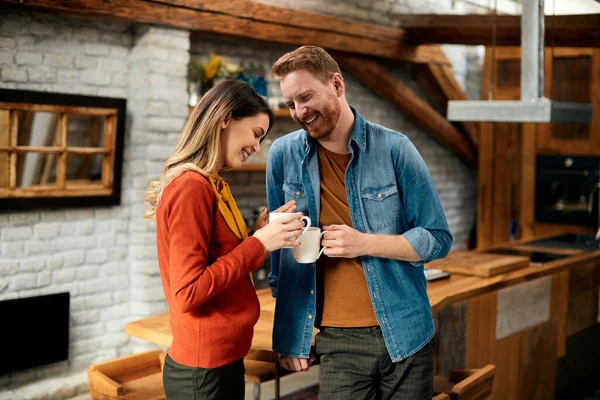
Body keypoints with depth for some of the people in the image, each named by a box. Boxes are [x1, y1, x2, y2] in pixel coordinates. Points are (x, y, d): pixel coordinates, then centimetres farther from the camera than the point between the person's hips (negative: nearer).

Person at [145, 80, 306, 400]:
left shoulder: (211, 185, 9)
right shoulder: (191, 186, -19)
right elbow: (188, 292, -23)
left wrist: (259, 232, 1)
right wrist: (259, 243, -20)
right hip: (203, 371, -9)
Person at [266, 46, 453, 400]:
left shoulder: (394, 148, -6)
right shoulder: (283, 155, -2)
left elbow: (438, 239, -4)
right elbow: (280, 246, 6)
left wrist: (365, 243, -18)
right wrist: (289, 333, 5)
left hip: (405, 335, 0)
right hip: (336, 342, 1)